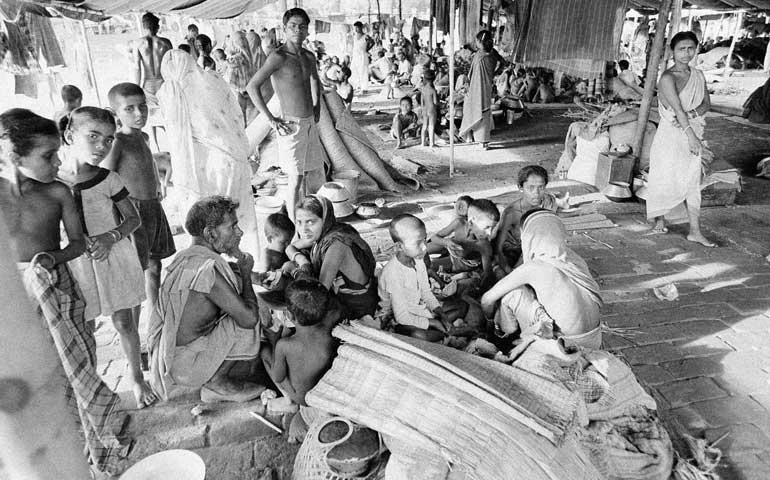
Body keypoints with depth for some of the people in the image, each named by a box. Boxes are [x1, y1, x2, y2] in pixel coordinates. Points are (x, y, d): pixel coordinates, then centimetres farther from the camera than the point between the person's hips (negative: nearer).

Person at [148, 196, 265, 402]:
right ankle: (216, 384, 1)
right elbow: (249, 318, -25)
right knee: (248, 315, -15)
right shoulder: (207, 267, -27)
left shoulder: (186, 256, 3)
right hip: (185, 366, -9)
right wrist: (246, 273, -12)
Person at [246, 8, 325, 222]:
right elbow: (252, 87, -18)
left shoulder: (309, 57, 9)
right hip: (292, 127, -7)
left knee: (314, 177, 14)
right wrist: (271, 119, -18)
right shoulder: (279, 57, -13)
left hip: (310, 124, 7)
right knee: (296, 181, -3)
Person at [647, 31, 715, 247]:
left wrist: (691, 114, -14)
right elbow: (677, 108, -18)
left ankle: (695, 231, 6)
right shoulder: (668, 78, -11)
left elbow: (706, 103, 8)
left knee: (692, 182, 4)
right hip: (671, 134, -6)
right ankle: (660, 220, 24)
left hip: (692, 133, 6)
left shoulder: (698, 75, 10)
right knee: (666, 178, 3)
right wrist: (690, 134, -23)